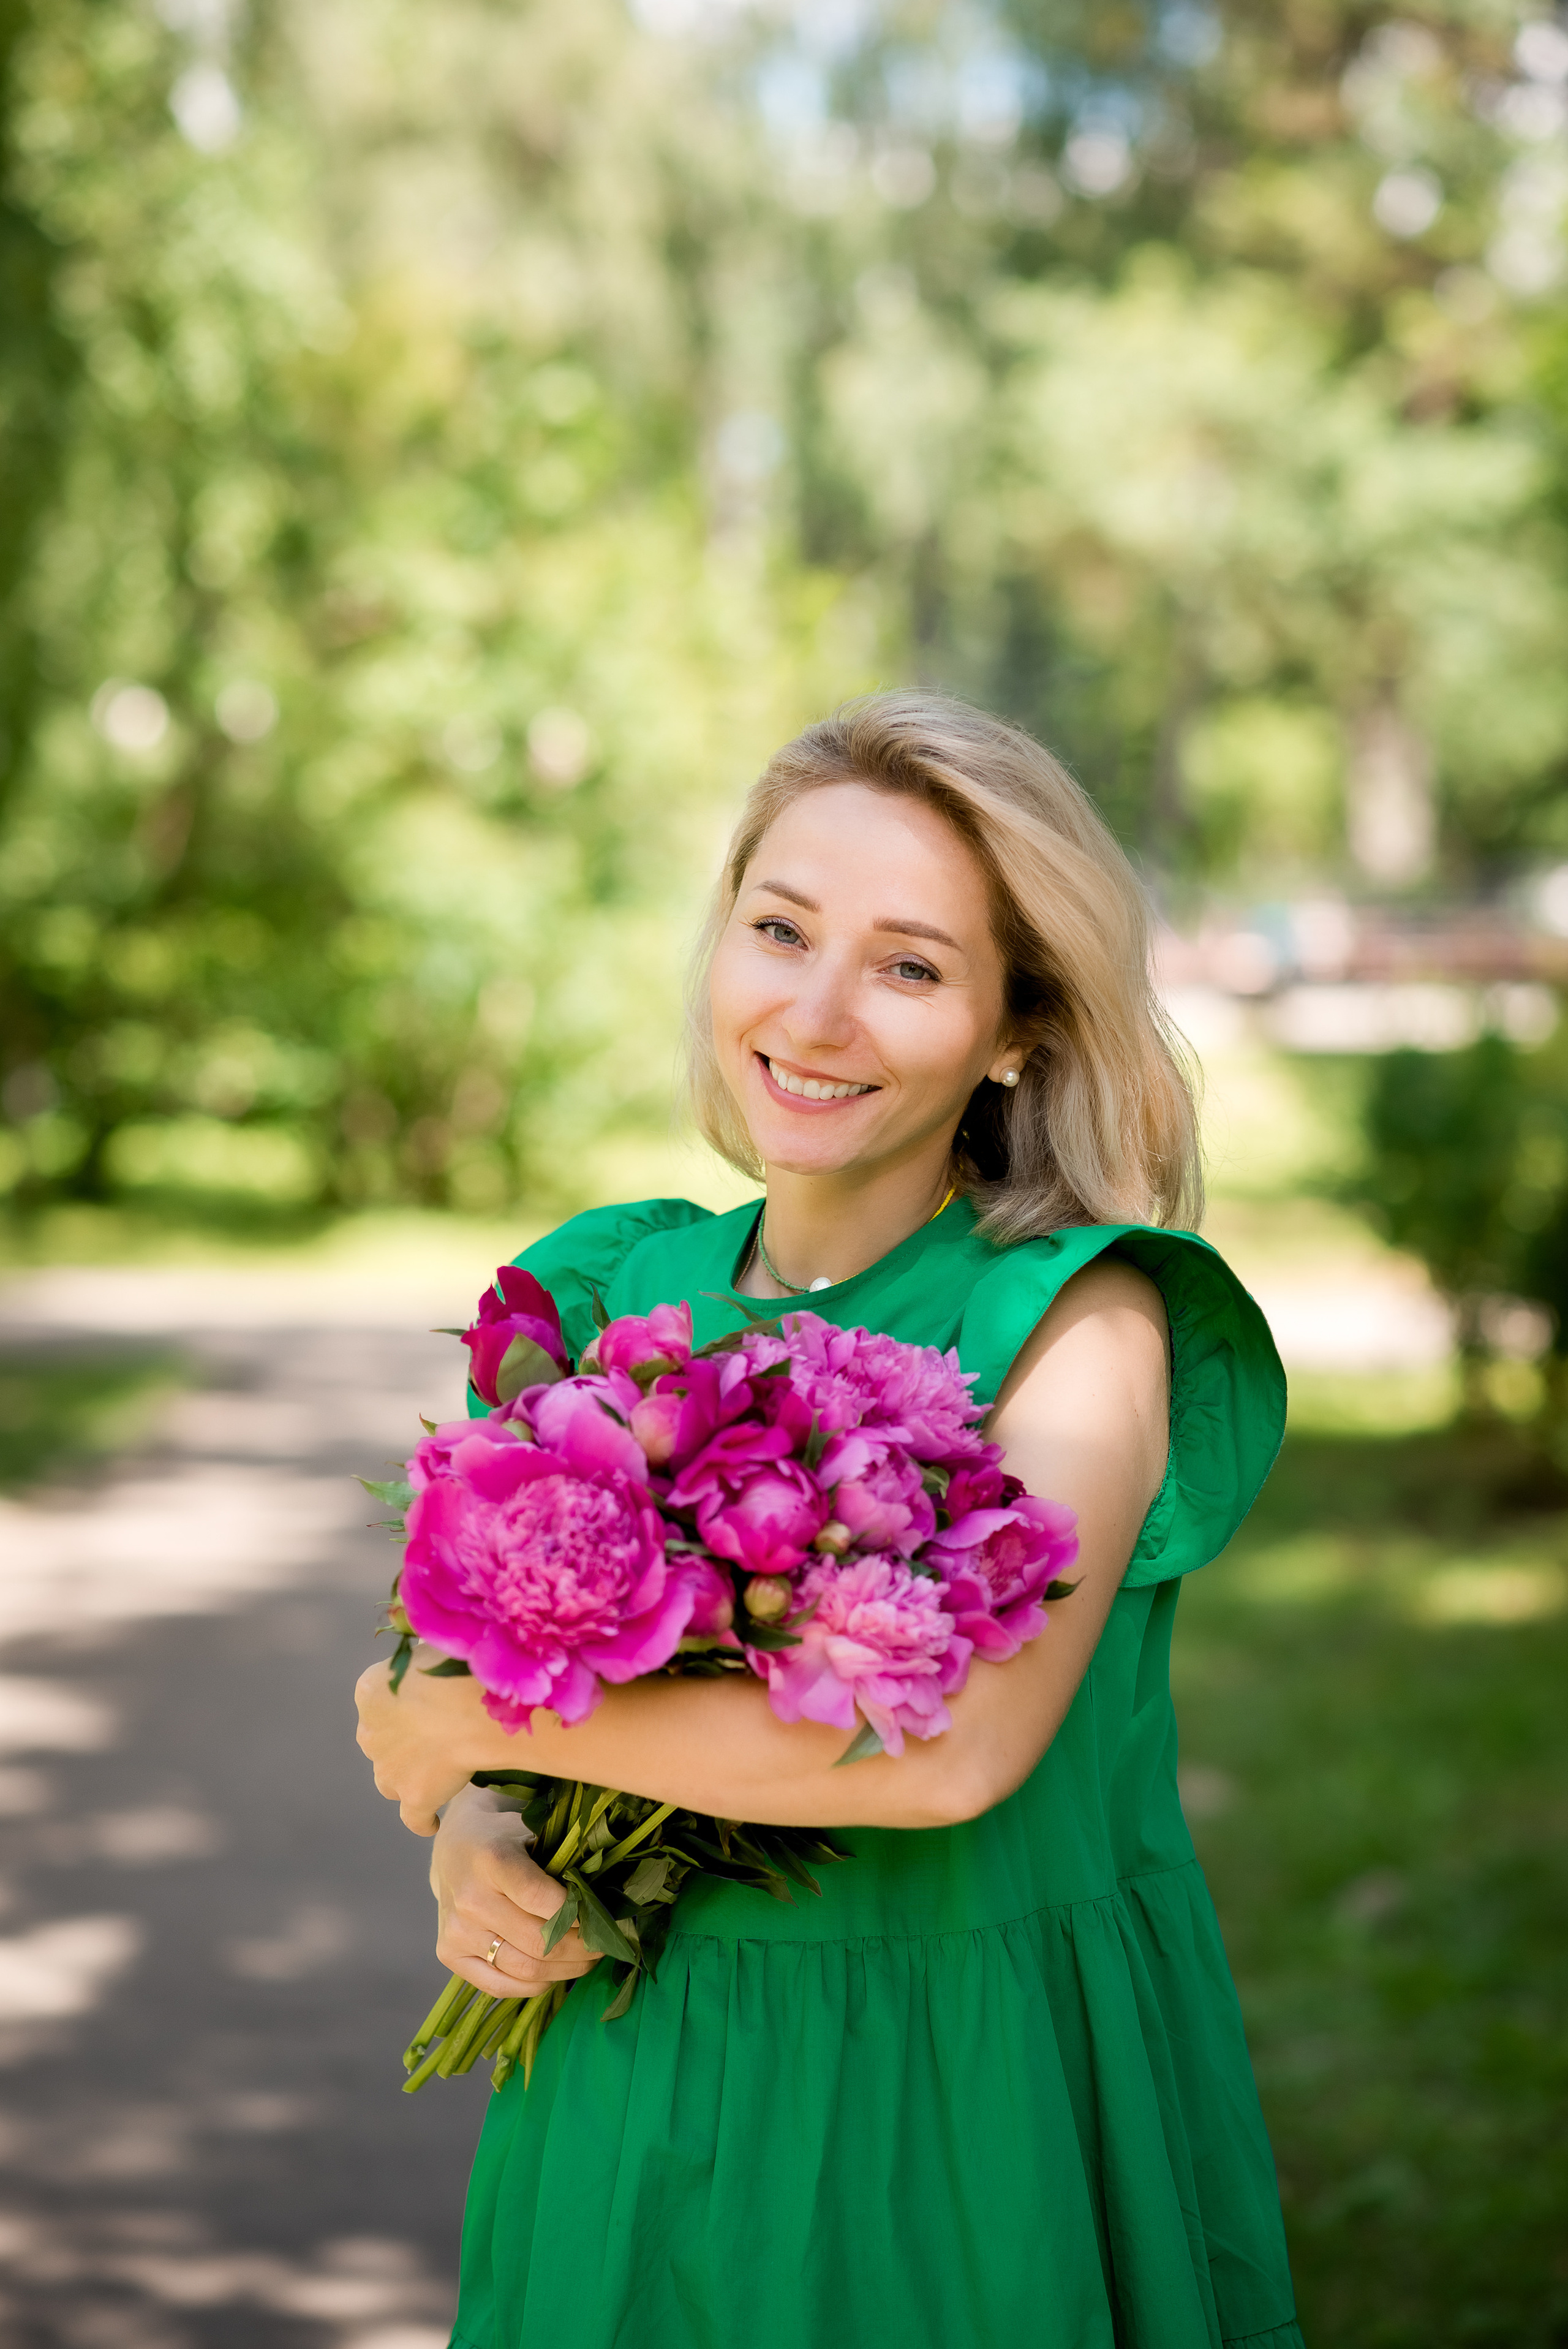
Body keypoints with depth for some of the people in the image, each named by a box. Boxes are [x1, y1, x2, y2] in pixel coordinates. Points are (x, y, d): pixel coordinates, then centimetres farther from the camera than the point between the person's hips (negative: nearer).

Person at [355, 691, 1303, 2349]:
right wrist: (464, 1847, -13)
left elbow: (958, 1745, -30)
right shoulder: (609, 1294, 1)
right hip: (634, 2112, 5)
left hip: (983, 2116, -4)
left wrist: (475, 1724, -20)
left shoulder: (1078, 1322, -15)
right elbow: (482, 1638, 10)